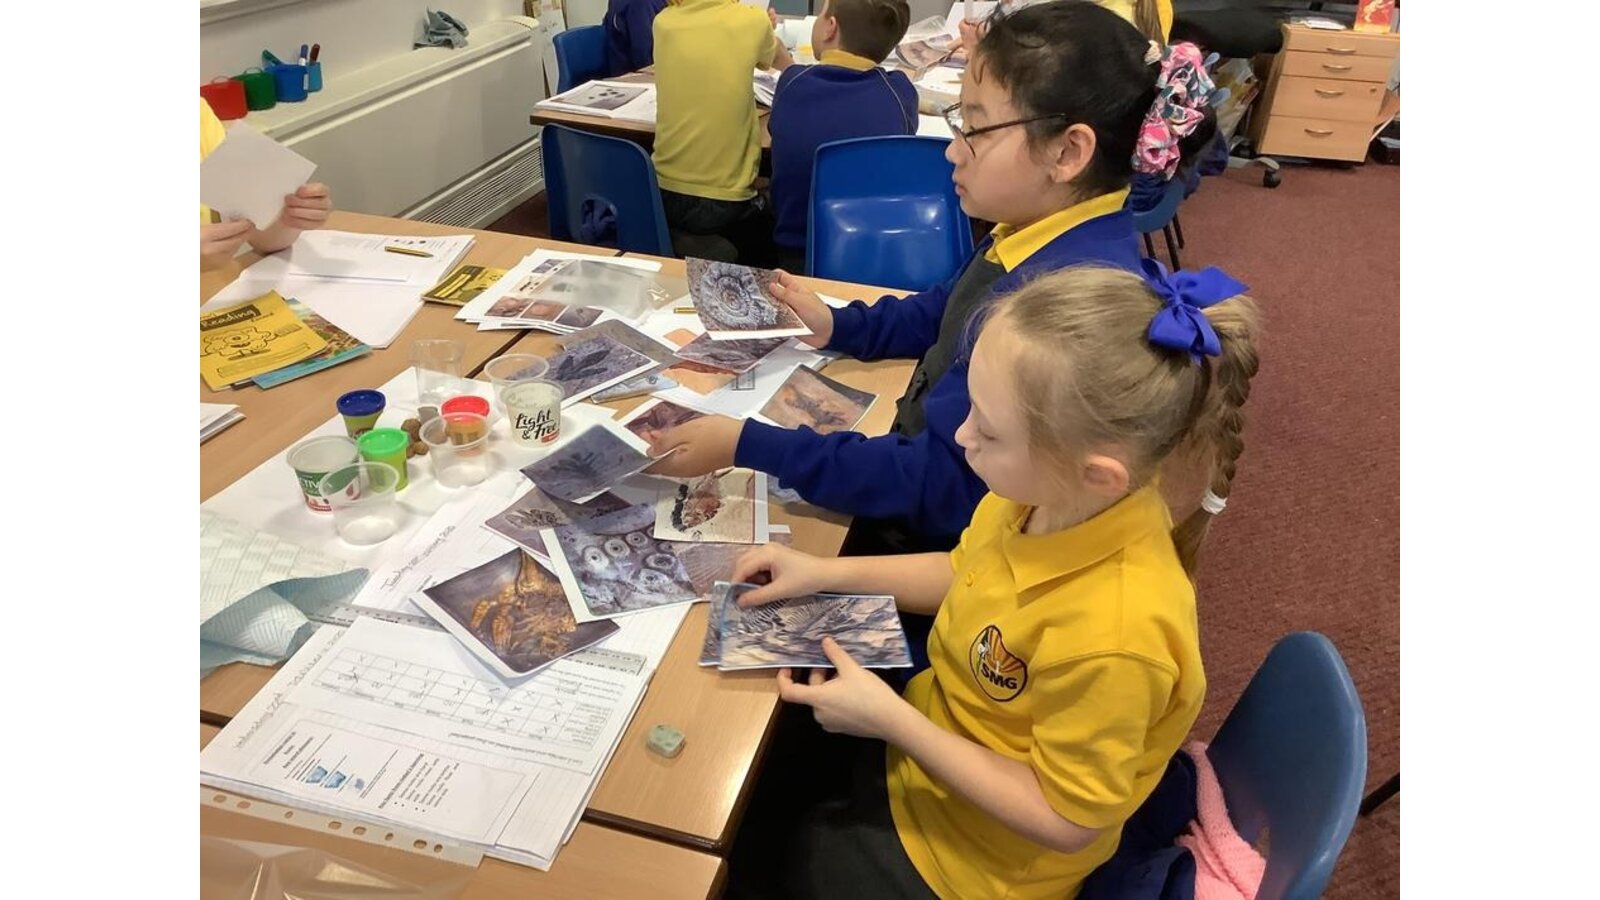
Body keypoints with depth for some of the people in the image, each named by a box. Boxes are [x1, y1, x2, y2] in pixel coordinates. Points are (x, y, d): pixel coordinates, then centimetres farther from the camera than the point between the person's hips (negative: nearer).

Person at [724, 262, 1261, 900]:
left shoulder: (1113, 635, -41)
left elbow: (1066, 821, -25)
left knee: (725, 848, 12)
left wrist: (890, 720, -27)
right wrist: (826, 574, -6)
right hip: (932, 739, 6)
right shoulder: (1055, 492, -19)